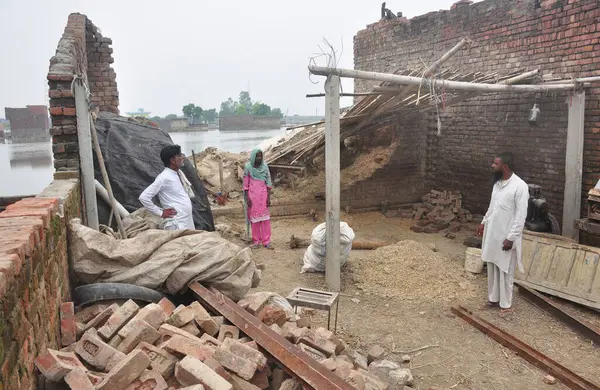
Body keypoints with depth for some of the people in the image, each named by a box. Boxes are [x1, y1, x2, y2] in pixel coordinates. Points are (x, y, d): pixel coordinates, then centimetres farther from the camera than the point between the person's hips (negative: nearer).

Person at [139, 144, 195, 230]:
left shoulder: (179, 173, 10)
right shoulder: (164, 177, -15)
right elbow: (144, 197, -18)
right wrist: (161, 213, -12)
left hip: (188, 221, 9)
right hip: (177, 224, -8)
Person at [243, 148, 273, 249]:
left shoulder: (264, 167, 2)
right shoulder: (248, 167, -4)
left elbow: (268, 183, 4)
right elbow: (245, 184, -1)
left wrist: (269, 197, 0)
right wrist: (247, 198, -6)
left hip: (263, 195, 2)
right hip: (252, 195, -2)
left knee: (265, 218, 1)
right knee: (254, 218, 4)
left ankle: (266, 241, 5)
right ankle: (256, 241, 13)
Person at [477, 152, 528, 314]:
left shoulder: (520, 186, -20)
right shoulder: (497, 182, 5)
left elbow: (521, 216, -19)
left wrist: (510, 238, -20)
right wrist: (484, 222, 18)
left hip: (506, 237, -8)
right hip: (492, 234, 8)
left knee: (505, 272, 6)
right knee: (492, 268, 17)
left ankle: (505, 304, 21)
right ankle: (493, 299, 31)